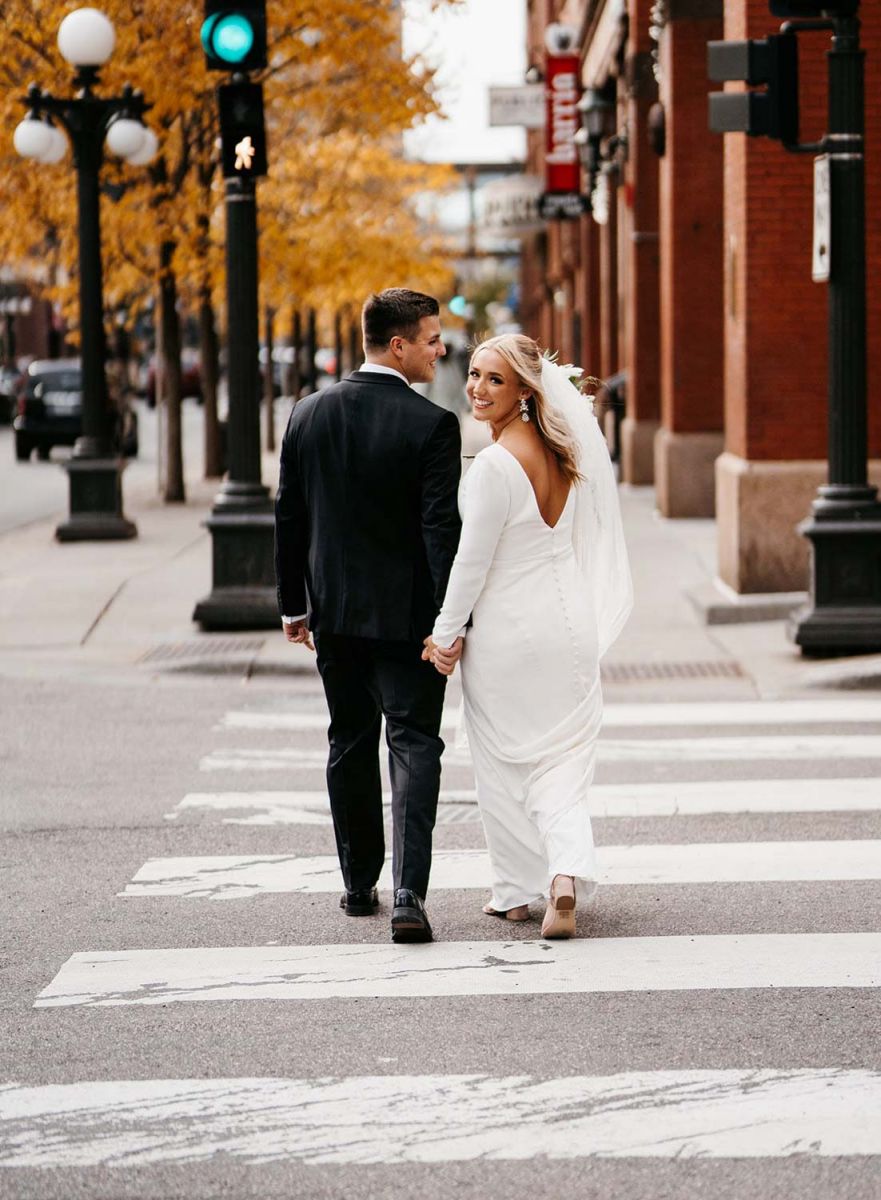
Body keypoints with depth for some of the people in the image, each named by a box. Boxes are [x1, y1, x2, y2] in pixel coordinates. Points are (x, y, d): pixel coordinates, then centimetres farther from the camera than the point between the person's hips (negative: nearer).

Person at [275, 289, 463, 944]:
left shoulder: (309, 414, 1)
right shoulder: (431, 424, -14)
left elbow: (288, 516, 6)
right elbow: (442, 530, -17)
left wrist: (294, 604, 15)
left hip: (334, 611, 5)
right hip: (406, 614, -5)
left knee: (350, 745, 17)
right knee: (414, 745, -2)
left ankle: (360, 885, 25)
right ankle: (409, 893, -15)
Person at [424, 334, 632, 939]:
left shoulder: (495, 465, -20)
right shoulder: (562, 448, 1)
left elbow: (473, 560, -15)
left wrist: (445, 634, -5)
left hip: (506, 632, -6)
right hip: (570, 622, 6)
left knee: (504, 764, 10)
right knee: (561, 759, 8)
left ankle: (518, 890, 19)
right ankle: (567, 876, -13)